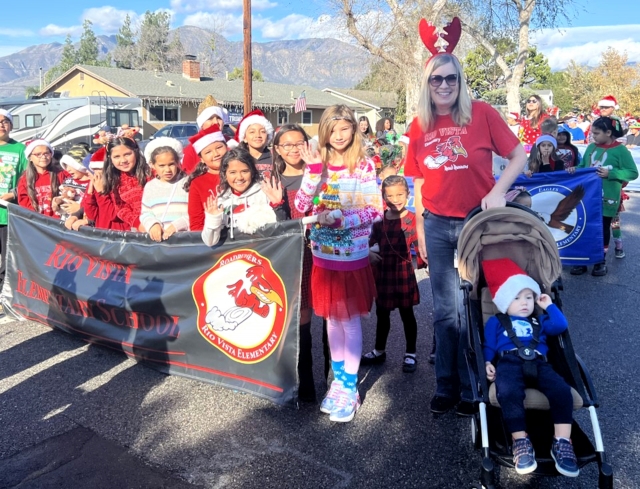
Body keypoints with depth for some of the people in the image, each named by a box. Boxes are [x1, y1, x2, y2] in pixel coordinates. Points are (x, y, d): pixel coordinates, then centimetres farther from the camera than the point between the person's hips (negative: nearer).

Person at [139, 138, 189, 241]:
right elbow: (145, 213, 10)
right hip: (157, 236, 4)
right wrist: (152, 224, -11)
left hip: (184, 234, -4)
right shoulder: (150, 186, 14)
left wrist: (177, 226, -16)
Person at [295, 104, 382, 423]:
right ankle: (338, 380, 29)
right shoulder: (317, 163, 3)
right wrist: (314, 170, -15)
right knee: (332, 319, 14)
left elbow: (376, 210, -11)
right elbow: (301, 206, -6)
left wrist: (341, 220, -23)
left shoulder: (364, 166, -7)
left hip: (353, 256, -4)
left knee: (350, 321, 5)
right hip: (323, 255, 4)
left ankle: (350, 388, 17)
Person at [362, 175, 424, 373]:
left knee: (407, 314, 9)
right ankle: (379, 351, 35)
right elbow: (369, 243, 12)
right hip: (382, 273, 5)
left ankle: (410, 354, 24)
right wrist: (368, 253, -7)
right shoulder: (379, 220, 4)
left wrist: (422, 259, -30)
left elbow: (419, 245, -14)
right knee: (382, 313, 18)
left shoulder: (412, 219, -10)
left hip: (403, 273, -4)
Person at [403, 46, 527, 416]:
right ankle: (446, 386, 26)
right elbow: (419, 182, 8)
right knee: (445, 310, 12)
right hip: (437, 226, 3)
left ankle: (472, 388, 24)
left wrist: (498, 192, -18)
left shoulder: (482, 113, -6)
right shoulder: (420, 126, 3)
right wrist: (419, 228, 8)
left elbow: (519, 157, -3)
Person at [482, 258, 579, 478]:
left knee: (562, 390, -28)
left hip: (538, 363, 3)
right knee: (508, 392, -37)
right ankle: (521, 441, -33)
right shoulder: (495, 322, 25)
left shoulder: (539, 321, 35)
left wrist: (549, 306, 24)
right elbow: (488, 346, 16)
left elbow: (561, 326, 18)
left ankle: (562, 442, -25)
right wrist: (487, 363, -2)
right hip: (509, 362, -3)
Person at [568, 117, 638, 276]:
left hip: (607, 198, -4)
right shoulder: (591, 147, 5)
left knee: (603, 228, 8)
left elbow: (633, 173, -10)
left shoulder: (620, 150, -9)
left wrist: (610, 173, -20)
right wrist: (575, 169, -6)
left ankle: (601, 261, 21)